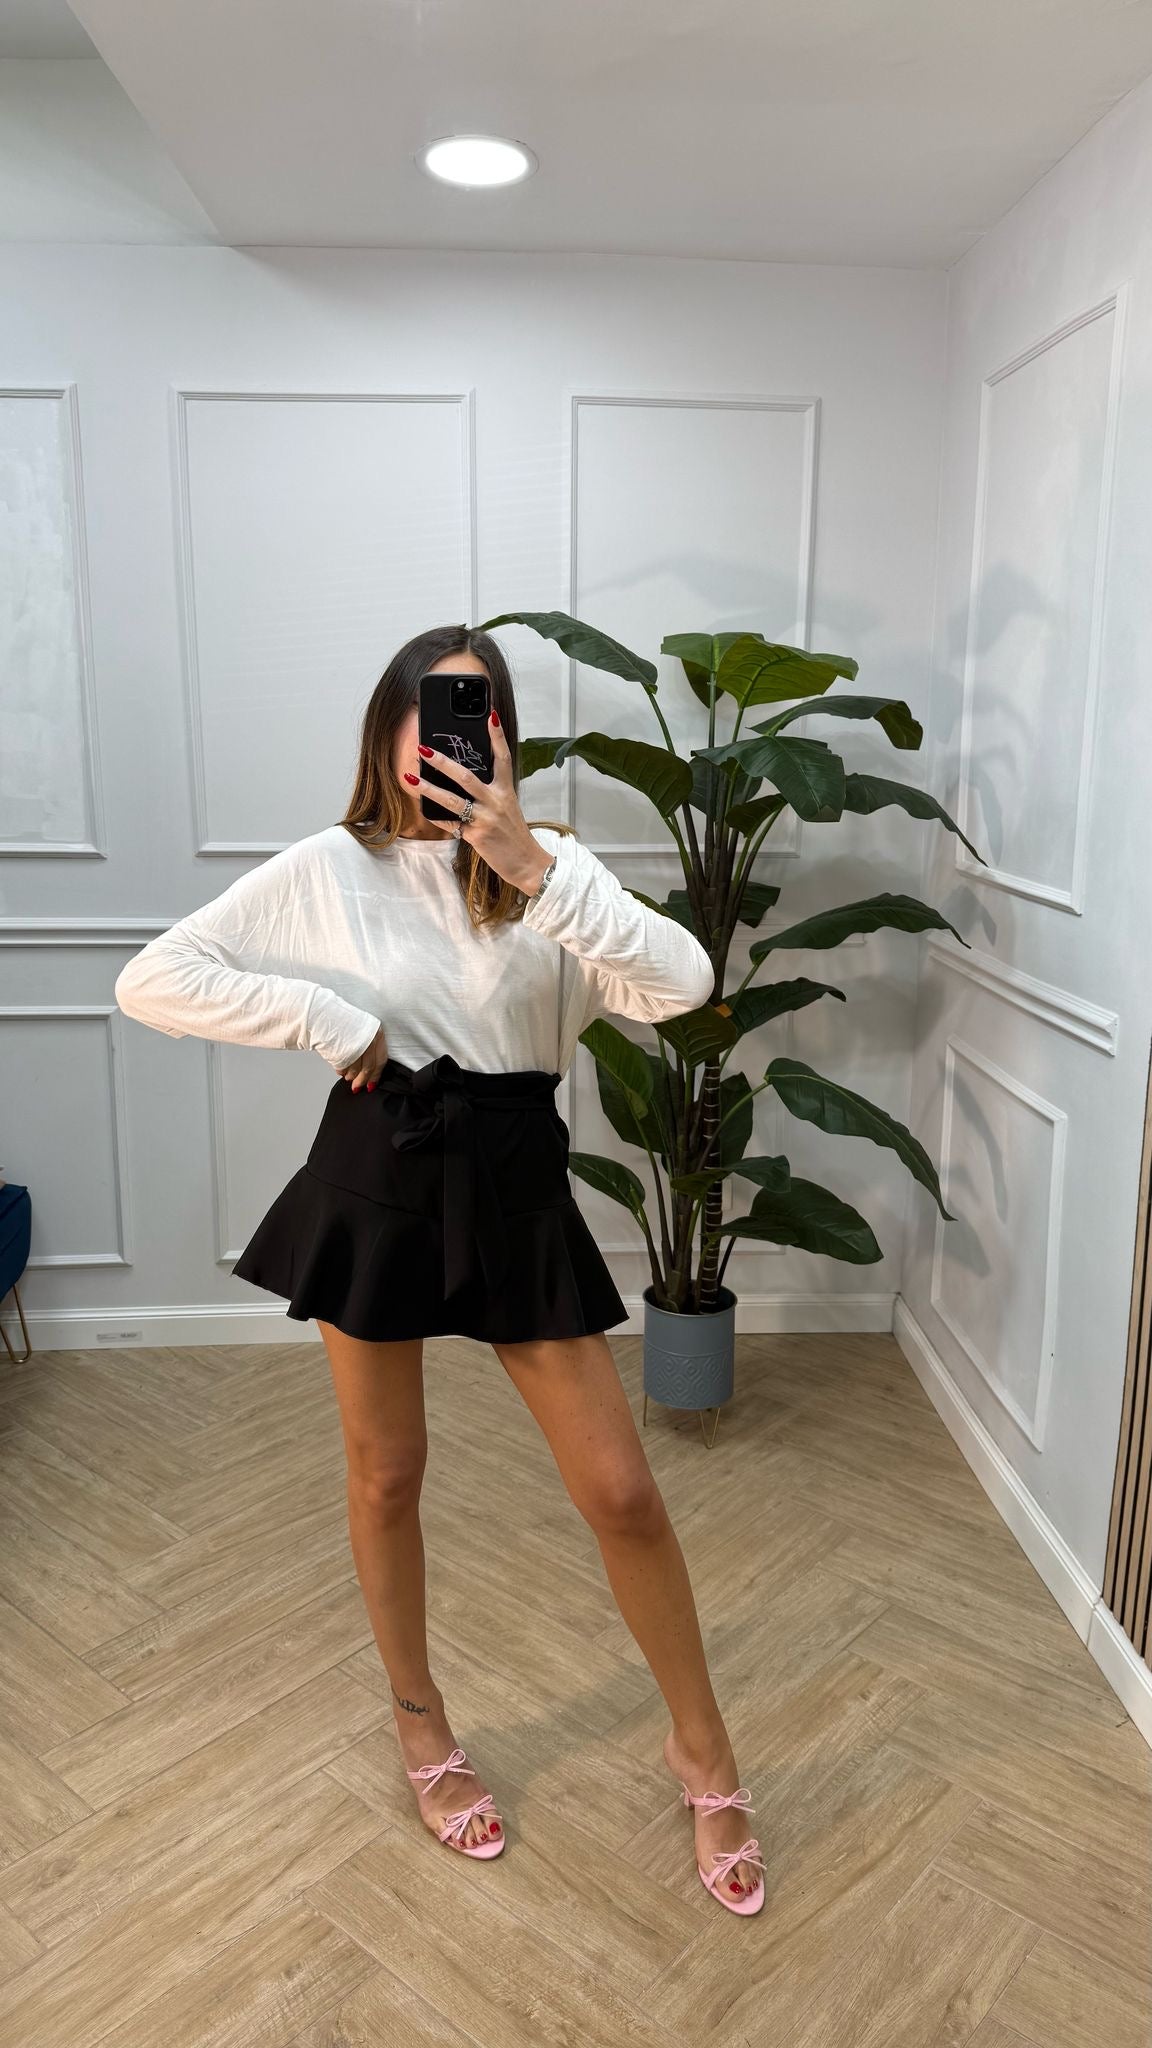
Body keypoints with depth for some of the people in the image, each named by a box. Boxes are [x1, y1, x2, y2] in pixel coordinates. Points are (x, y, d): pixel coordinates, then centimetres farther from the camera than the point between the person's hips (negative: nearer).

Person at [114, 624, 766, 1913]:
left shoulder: (544, 866, -2)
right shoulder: (327, 871, -4)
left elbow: (680, 985, -18)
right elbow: (152, 981, -5)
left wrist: (530, 864, -26)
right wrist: (328, 1021, -14)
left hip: (515, 1188, 1)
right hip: (377, 1179, 0)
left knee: (621, 1493, 4)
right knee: (387, 1474, 15)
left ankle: (704, 1753, 28)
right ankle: (420, 1725, 42)